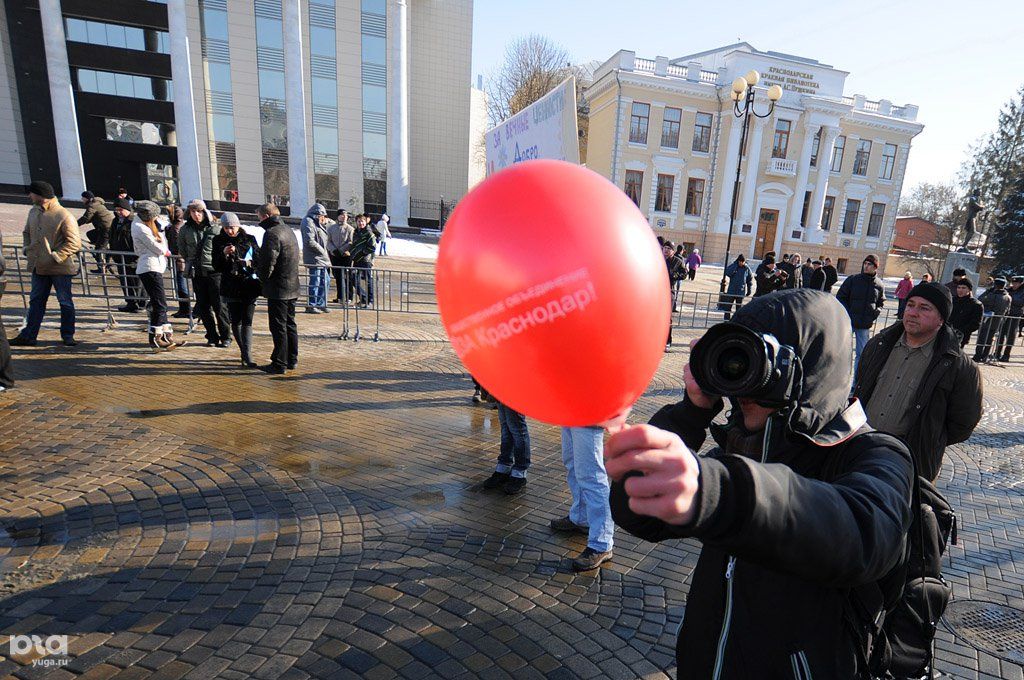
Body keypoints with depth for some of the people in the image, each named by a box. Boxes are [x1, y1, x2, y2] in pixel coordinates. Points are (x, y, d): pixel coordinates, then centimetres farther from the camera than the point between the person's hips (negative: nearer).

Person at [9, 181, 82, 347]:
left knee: (65, 302, 4)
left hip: (60, 267, -7)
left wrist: (56, 256, -18)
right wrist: (28, 250, 6)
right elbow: (27, 232, 22)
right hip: (39, 266, 7)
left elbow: (74, 243, -15)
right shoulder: (34, 211, 8)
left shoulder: (64, 216, -14)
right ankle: (28, 336, 18)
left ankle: (68, 335, 15)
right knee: (36, 301, 12)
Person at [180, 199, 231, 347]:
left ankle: (225, 337, 6)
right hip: (197, 273, 4)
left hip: (214, 271, -3)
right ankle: (212, 337, 17)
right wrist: (190, 262, 16)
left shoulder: (215, 228, -5)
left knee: (219, 306, -3)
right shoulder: (185, 230, 4)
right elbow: (182, 249, 20)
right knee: (203, 307, 7)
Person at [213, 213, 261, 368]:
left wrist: (251, 265, -13)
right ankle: (245, 353, 19)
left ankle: (247, 355, -13)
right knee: (236, 321, 6)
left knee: (247, 321, -9)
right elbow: (216, 266, 2)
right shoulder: (219, 241, 5)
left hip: (249, 286, -2)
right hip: (231, 288, 2)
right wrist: (224, 253, -15)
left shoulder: (249, 239, 3)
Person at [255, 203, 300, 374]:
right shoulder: (288, 230, 14)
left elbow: (267, 264, -20)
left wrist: (261, 276, -1)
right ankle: (292, 360, 23)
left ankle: (279, 364, 5)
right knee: (290, 324, 15)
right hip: (293, 288, 9)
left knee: (278, 327, -2)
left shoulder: (271, 233, -15)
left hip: (278, 289, -9)